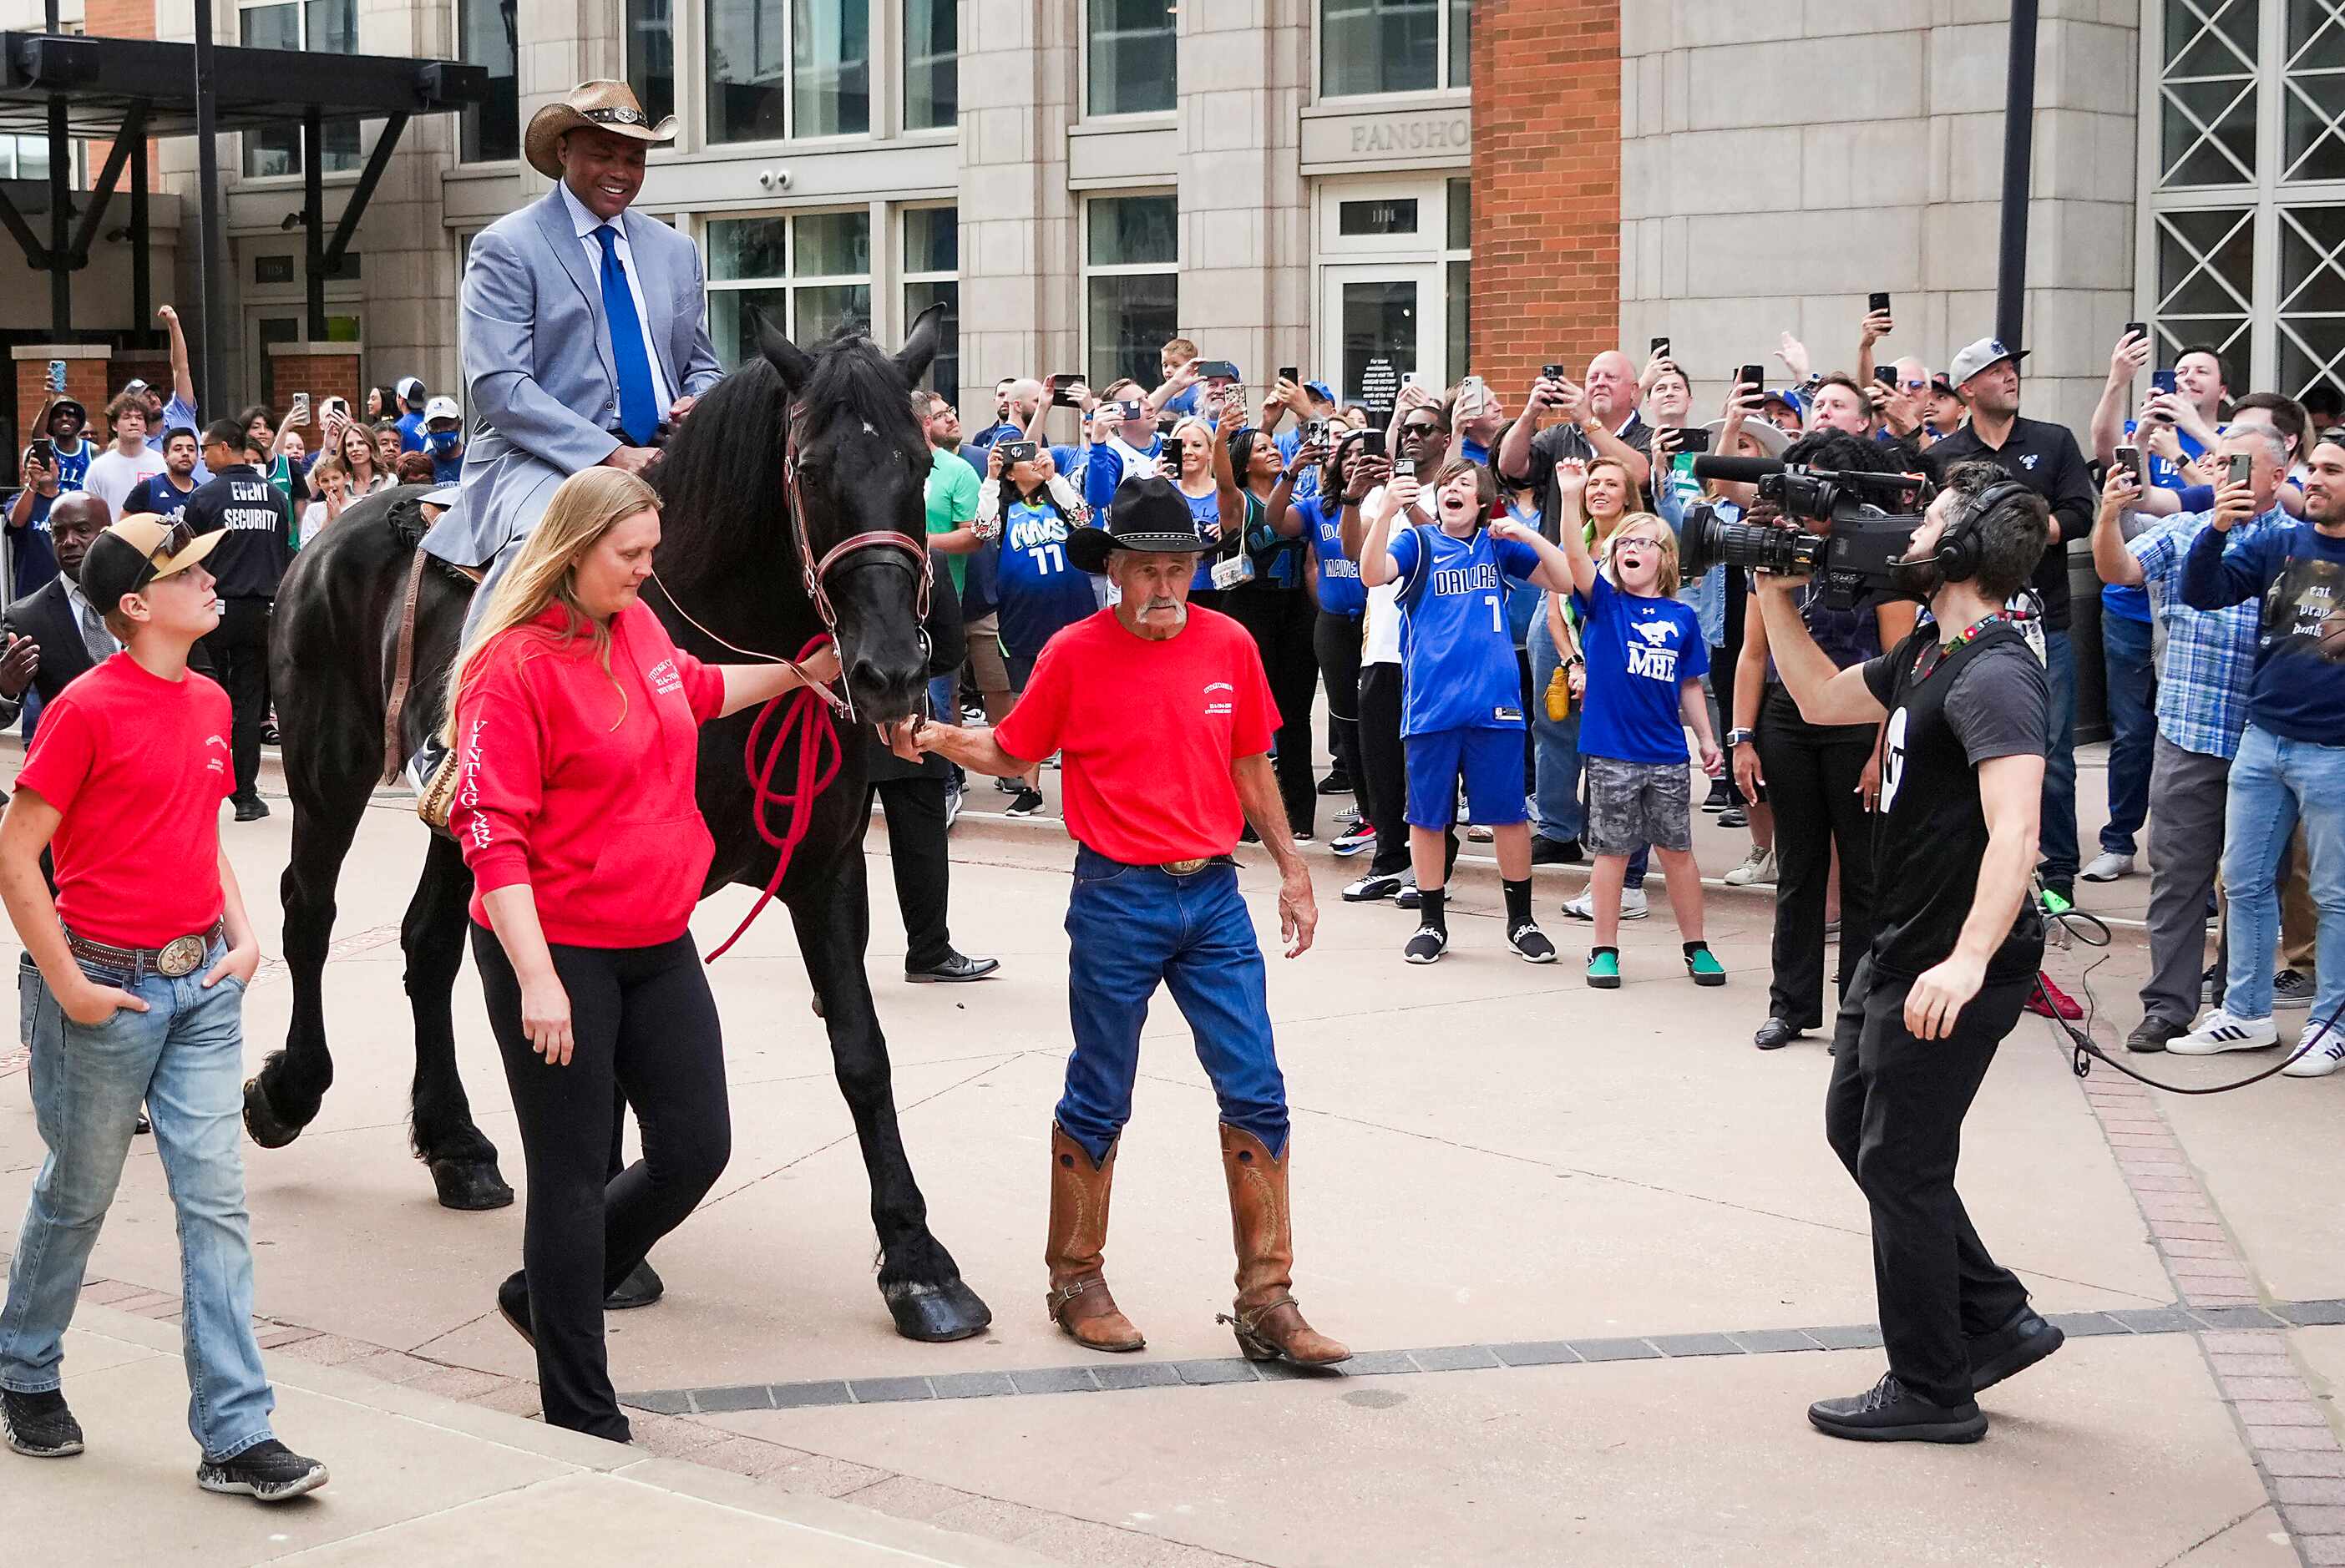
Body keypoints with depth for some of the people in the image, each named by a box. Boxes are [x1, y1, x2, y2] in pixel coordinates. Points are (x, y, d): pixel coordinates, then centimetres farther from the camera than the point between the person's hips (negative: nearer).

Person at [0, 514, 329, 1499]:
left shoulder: (208, 703, 8)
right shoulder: (88, 708, -13)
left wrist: (243, 934, 7)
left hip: (203, 984, 6)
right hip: (109, 989, -5)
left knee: (216, 1203, 1)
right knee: (80, 1196, 11)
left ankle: (236, 1435, 3)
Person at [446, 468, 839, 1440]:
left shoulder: (640, 627, 7)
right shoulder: (512, 667, -16)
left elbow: (699, 691, 32)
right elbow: (490, 834, -20)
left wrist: (800, 673, 30)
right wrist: (537, 979, -25)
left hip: (657, 941, 8)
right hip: (557, 950, -8)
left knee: (696, 1148, 9)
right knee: (574, 1176, 2)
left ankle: (543, 1295, 31)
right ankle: (581, 1415, 15)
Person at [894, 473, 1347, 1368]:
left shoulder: (1229, 645, 2)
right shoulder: (1076, 654, -6)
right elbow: (1012, 754, 5)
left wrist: (1291, 871, 14)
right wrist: (936, 739, -13)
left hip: (1214, 896, 3)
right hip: (1117, 899, -3)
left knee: (1256, 1094, 0)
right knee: (1099, 1103, 7)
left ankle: (1266, 1302, 7)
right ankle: (1076, 1283, 24)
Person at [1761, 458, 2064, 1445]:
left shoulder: (1994, 677, -23)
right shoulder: (1928, 654, 9)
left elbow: (2015, 827, -34)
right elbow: (1822, 699, 23)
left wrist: (1968, 959, -45)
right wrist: (1775, 596, 12)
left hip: (1953, 966, -10)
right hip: (1901, 947, 11)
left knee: (1900, 1162, 0)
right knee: (1855, 1128, 20)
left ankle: (1931, 1391, 15)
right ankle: (1997, 1320, 27)